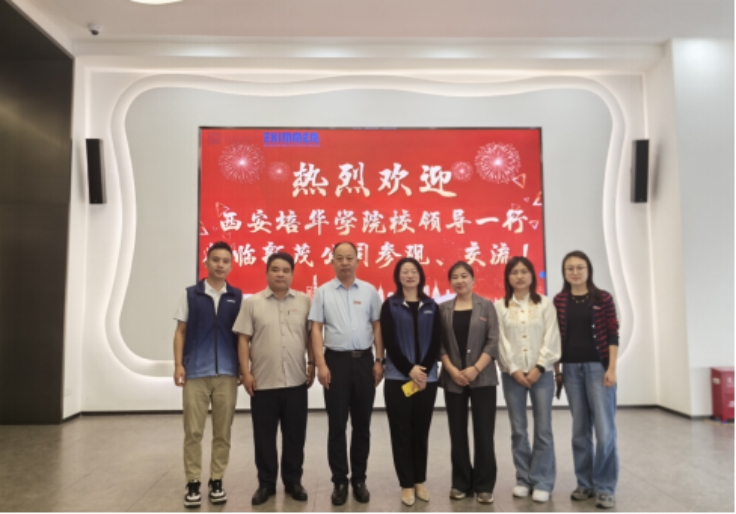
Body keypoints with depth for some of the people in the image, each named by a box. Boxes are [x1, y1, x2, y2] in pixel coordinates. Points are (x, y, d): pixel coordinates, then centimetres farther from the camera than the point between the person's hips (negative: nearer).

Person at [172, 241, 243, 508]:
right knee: (193, 431, 3)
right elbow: (180, 331, 5)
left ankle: (216, 481, 19)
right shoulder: (190, 294, 4)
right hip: (195, 372, -1)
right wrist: (178, 364, -5)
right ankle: (193, 483, 14)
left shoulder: (237, 297, 6)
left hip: (227, 373, 1)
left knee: (222, 432, 7)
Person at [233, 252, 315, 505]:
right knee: (264, 435, 9)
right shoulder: (252, 302, 0)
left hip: (296, 381, 1)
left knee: (295, 435, 10)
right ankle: (266, 483, 24)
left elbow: (311, 336, 8)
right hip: (263, 381, -1)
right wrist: (246, 372, -7)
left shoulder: (304, 301, 4)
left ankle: (293, 481, 26)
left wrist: (312, 365, 4)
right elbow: (243, 339, -1)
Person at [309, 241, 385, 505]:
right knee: (337, 424, 5)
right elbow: (316, 329, -2)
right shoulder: (323, 292, 1)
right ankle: (340, 481, 17)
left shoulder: (370, 291, 5)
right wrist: (321, 364, -9)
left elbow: (377, 326, 6)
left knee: (362, 424, 10)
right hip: (336, 360, -1)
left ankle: (359, 479, 23)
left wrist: (379, 361, 0)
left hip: (363, 360, 2)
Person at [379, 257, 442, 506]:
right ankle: (406, 484, 14)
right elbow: (389, 342, -5)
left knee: (421, 431, 10)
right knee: (402, 432, 3)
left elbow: (436, 342, 2)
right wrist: (409, 369, -13)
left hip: (427, 378, 2)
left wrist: (423, 370, -10)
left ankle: (420, 480, 24)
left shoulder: (431, 306, 8)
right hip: (398, 378, -2)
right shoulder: (390, 305, 2)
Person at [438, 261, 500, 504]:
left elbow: (493, 342, -4)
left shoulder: (486, 306, 2)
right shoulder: (444, 309, 7)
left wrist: (475, 369, -13)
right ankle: (461, 483, 20)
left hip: (483, 378, -1)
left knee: (484, 432, 1)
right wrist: (452, 370, -11)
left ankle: (484, 485, 13)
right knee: (458, 433, 8)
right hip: (453, 379, 2)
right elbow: (439, 343, 2)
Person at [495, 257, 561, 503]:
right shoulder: (500, 306, 4)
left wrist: (539, 368, -11)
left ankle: (542, 482, 11)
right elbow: (501, 340, -1)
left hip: (541, 372, -1)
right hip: (512, 374, 1)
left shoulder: (545, 303, 4)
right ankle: (523, 479, 19)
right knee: (518, 430, 6)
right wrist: (514, 370, -9)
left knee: (543, 429, 0)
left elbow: (551, 339, -2)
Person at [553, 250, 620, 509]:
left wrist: (612, 368, -8)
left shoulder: (603, 298, -1)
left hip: (598, 367, -2)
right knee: (580, 430, 9)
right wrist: (556, 369, 6)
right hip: (571, 369, 3)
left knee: (605, 430, -4)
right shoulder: (559, 301, 5)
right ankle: (585, 483, 21)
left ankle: (605, 487, 9)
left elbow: (612, 335, -2)